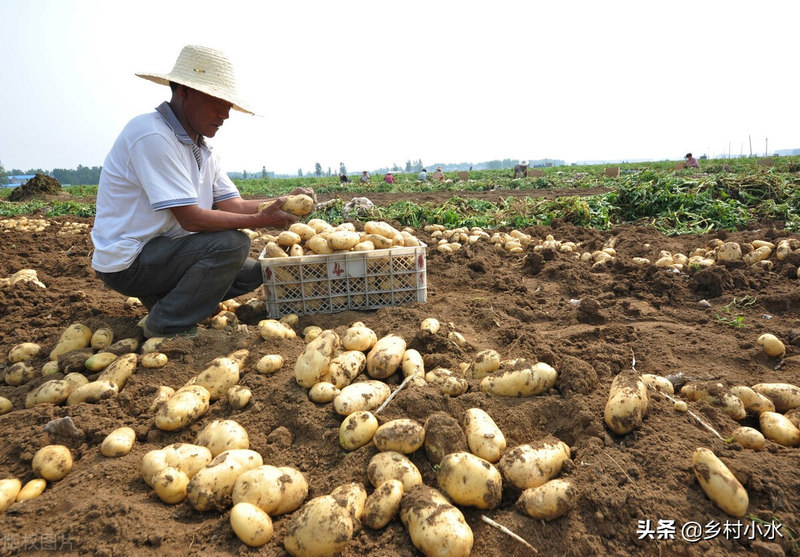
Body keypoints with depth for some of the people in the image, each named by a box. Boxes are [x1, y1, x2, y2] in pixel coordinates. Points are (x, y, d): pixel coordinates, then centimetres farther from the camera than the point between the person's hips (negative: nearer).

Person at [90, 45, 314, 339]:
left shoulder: (202, 149, 9)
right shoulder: (153, 136, -21)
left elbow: (235, 206, 3)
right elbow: (192, 218, -25)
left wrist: (286, 203, -11)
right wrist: (261, 221, -21)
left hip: (161, 252, 9)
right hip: (127, 262, -9)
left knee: (252, 273, 8)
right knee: (232, 243, -25)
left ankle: (164, 298, 12)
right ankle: (167, 326, -11)